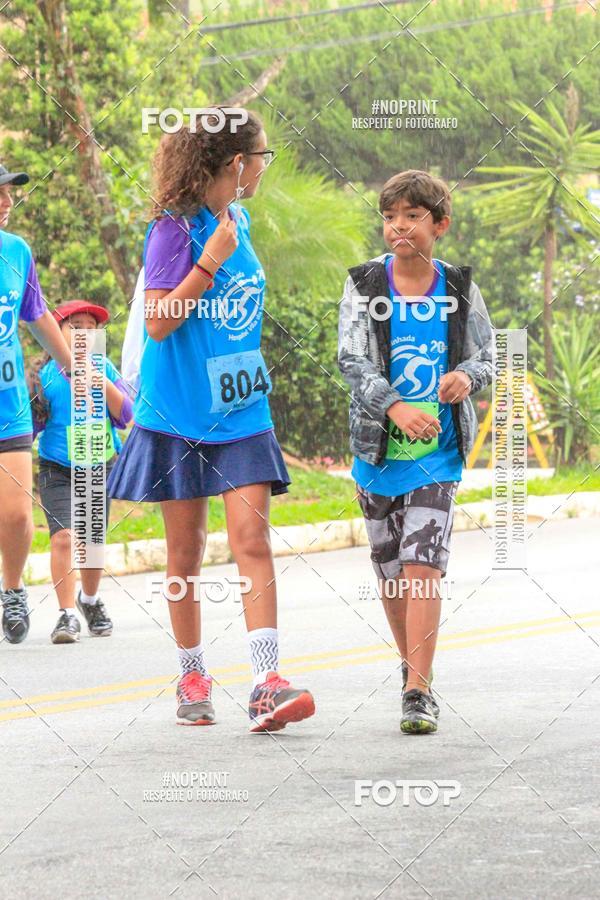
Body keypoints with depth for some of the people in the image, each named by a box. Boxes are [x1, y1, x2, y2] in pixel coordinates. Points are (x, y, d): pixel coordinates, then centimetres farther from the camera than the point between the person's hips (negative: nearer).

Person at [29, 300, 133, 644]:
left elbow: (126, 415, -6)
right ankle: (67, 614, -14)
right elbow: (29, 425, 6)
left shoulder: (104, 368, 1)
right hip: (57, 470, -2)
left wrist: (100, 381, -15)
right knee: (63, 537, -18)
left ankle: (91, 601, 36)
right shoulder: (43, 373, -3)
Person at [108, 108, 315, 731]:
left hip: (241, 409, 5)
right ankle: (192, 679, 19)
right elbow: (158, 323, -17)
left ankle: (267, 684, -17)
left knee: (252, 540, -9)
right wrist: (211, 260, -20)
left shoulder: (238, 222, 10)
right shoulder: (176, 228, -11)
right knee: (185, 552, 5)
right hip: (179, 411, -5)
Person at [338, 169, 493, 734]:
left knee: (423, 565, -13)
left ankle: (418, 692, -15)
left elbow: (486, 357, 7)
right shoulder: (364, 285, -1)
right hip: (377, 447, 1)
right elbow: (351, 360, -10)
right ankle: (412, 663, 32)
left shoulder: (459, 288, 2)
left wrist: (466, 376, -18)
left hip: (438, 448, -1)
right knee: (390, 570, 12)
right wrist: (396, 407, -26)